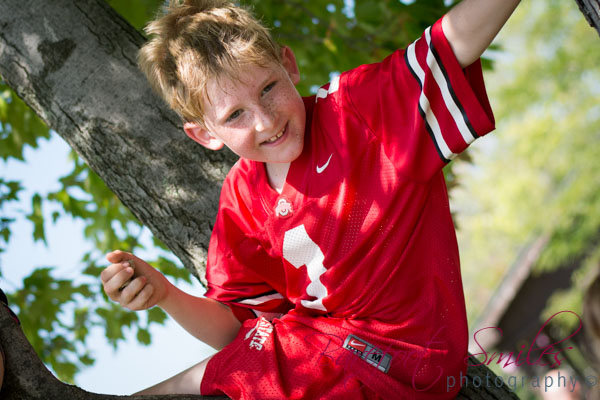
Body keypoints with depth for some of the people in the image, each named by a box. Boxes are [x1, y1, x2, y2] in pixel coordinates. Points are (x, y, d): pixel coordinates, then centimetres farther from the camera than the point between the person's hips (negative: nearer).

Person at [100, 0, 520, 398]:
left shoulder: (355, 109, -15)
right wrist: (165, 294, -15)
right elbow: (239, 329, 2)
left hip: (396, 360, -5)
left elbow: (463, 35, -27)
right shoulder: (242, 198, -1)